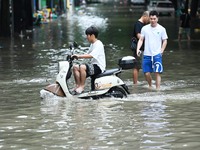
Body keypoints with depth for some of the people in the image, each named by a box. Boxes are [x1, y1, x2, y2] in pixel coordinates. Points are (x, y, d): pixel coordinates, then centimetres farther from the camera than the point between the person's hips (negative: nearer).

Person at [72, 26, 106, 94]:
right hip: (92, 65, 10)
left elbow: (91, 55, -26)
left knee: (82, 67, -31)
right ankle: (78, 85, -8)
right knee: (75, 67, -6)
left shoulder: (98, 44, -14)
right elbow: (88, 54, 20)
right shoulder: (92, 44, 18)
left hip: (98, 67, -10)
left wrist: (79, 56, -28)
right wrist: (77, 56, 5)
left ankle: (82, 86, -19)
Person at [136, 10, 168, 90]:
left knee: (157, 72, -9)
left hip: (157, 55, -2)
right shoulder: (144, 28, 5)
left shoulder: (161, 29, 1)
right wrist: (138, 49, -7)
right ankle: (150, 86, 29)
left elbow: (165, 41, 8)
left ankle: (158, 89, -6)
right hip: (147, 54, 2)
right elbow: (141, 39, 8)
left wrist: (161, 51, -3)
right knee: (146, 73, 4)